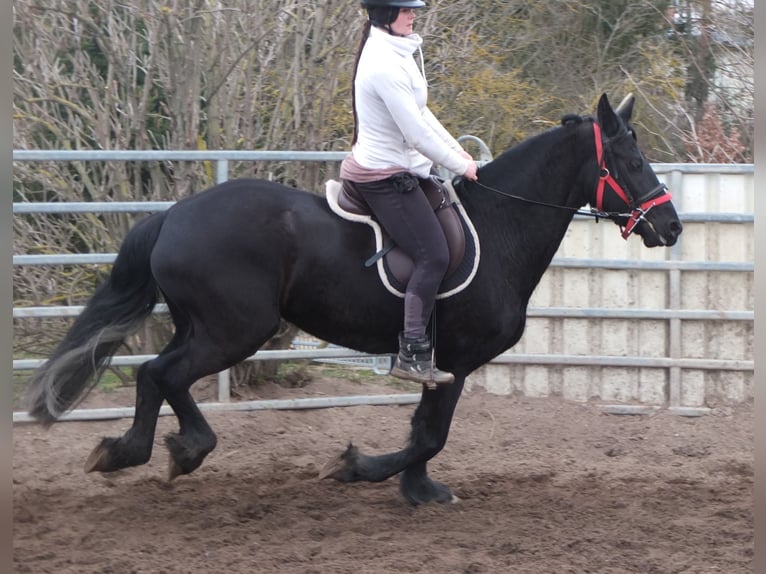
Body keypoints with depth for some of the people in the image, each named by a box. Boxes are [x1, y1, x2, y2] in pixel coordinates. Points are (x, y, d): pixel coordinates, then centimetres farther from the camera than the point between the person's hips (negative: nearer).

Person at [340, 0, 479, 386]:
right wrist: (460, 166, -11)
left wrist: (457, 151, 10)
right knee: (433, 256, -16)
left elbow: (420, 113, 17)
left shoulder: (393, 53, 11)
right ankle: (413, 354, -17)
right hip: (385, 177, -11)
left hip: (399, 171, 11)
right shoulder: (385, 65, -23)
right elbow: (417, 132, -22)